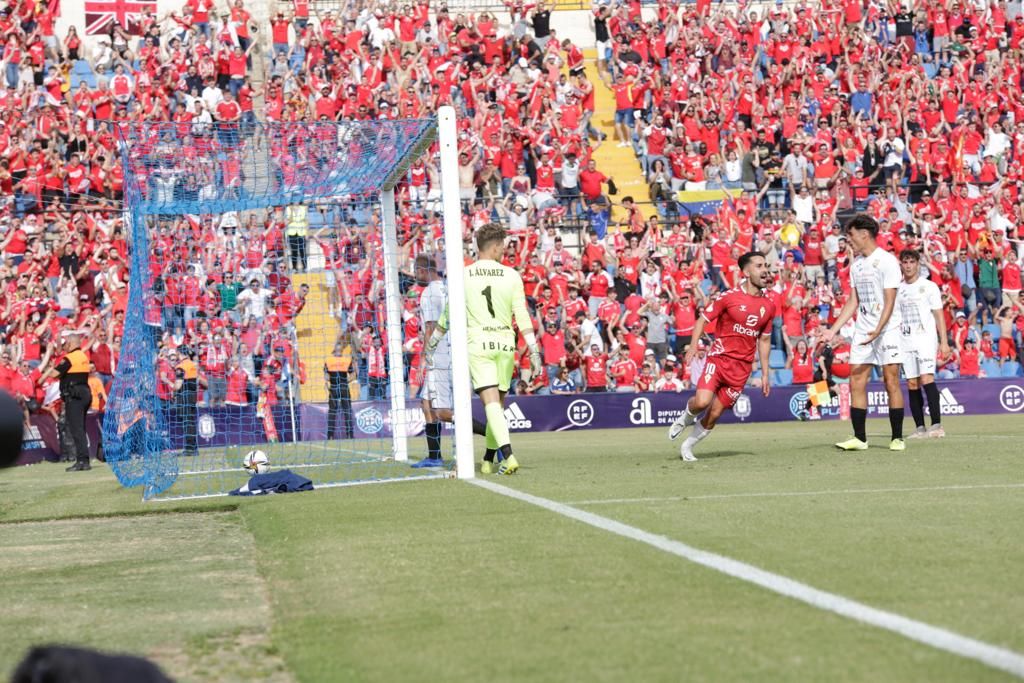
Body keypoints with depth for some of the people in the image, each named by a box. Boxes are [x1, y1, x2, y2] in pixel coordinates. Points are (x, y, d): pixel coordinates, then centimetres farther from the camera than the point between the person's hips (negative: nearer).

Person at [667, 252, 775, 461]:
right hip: (720, 356, -4)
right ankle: (686, 417, 12)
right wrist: (693, 346, -15)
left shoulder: (769, 306, 9)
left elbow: (764, 340, 18)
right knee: (702, 401, -23)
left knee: (715, 414, 2)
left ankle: (688, 447, 23)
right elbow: (703, 319, 0)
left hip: (742, 367, 4)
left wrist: (765, 373, 16)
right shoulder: (728, 297, -5)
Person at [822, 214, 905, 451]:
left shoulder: (887, 261, -9)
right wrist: (833, 330, 12)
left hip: (887, 330, -7)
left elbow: (889, 302, -14)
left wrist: (878, 330, -25)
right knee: (856, 383, -1)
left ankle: (897, 438, 1)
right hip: (862, 331, 7)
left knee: (891, 382, -6)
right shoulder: (856, 264, 13)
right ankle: (859, 438, 3)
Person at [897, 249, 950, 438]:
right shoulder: (898, 290, 13)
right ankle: (920, 428, 5)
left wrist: (944, 342, -6)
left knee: (926, 379, -17)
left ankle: (936, 424, -19)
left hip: (925, 340, -4)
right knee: (912, 384, 1)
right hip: (905, 343, 4)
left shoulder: (929, 286, 3)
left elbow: (939, 315, 1)